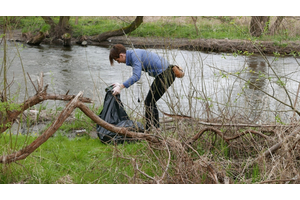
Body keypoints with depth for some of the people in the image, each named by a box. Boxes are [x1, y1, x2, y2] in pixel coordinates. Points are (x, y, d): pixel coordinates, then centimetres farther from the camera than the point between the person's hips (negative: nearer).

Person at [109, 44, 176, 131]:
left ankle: (149, 130, 3)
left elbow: (136, 76, -27)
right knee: (150, 102, 17)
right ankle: (156, 129, 23)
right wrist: (121, 84, 12)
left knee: (149, 102, -3)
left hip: (165, 74, -10)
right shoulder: (133, 55, 12)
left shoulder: (135, 55, -18)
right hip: (166, 73, 10)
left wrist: (121, 87, -26)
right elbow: (135, 76, 19)